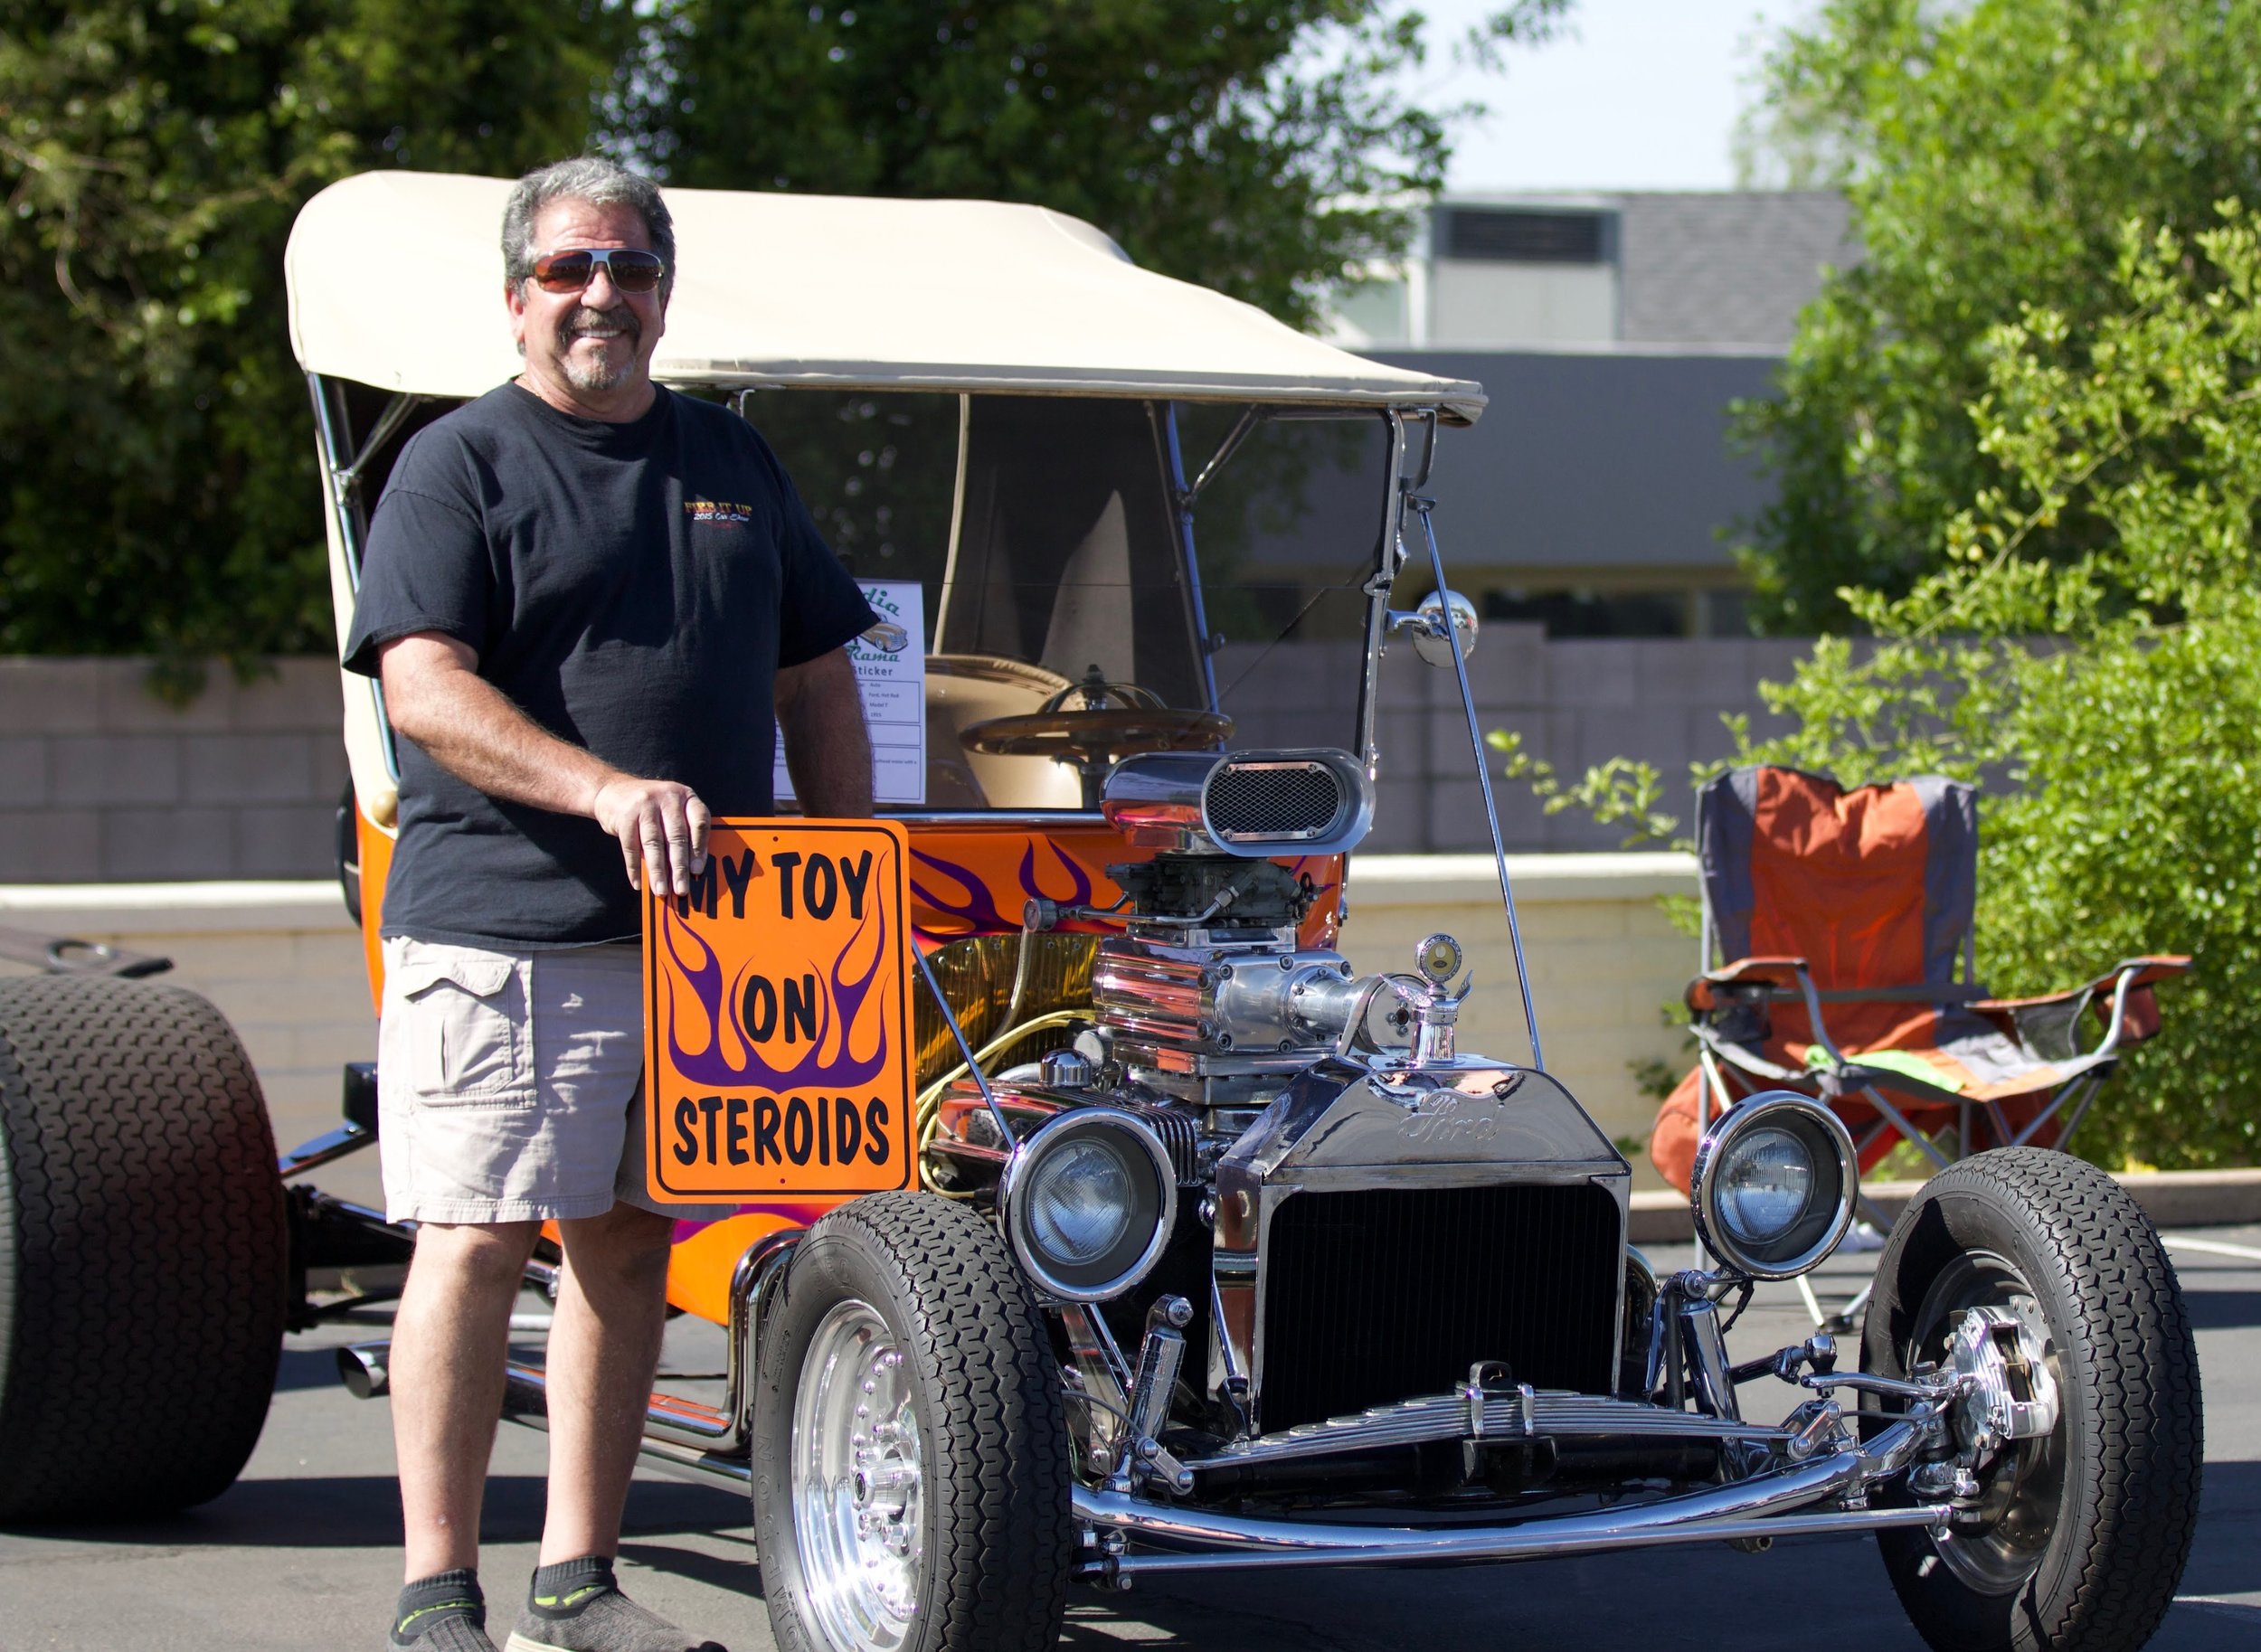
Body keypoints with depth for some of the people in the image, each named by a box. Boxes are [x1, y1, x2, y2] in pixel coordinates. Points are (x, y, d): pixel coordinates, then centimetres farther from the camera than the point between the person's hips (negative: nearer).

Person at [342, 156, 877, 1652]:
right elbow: (424, 689, -12)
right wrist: (604, 788, -25)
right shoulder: (459, 465, 0)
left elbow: (814, 679, 22)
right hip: (499, 924, -5)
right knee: (477, 1242, -7)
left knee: (628, 1245, 7)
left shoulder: (734, 462, 18)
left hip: (696, 929, 5)